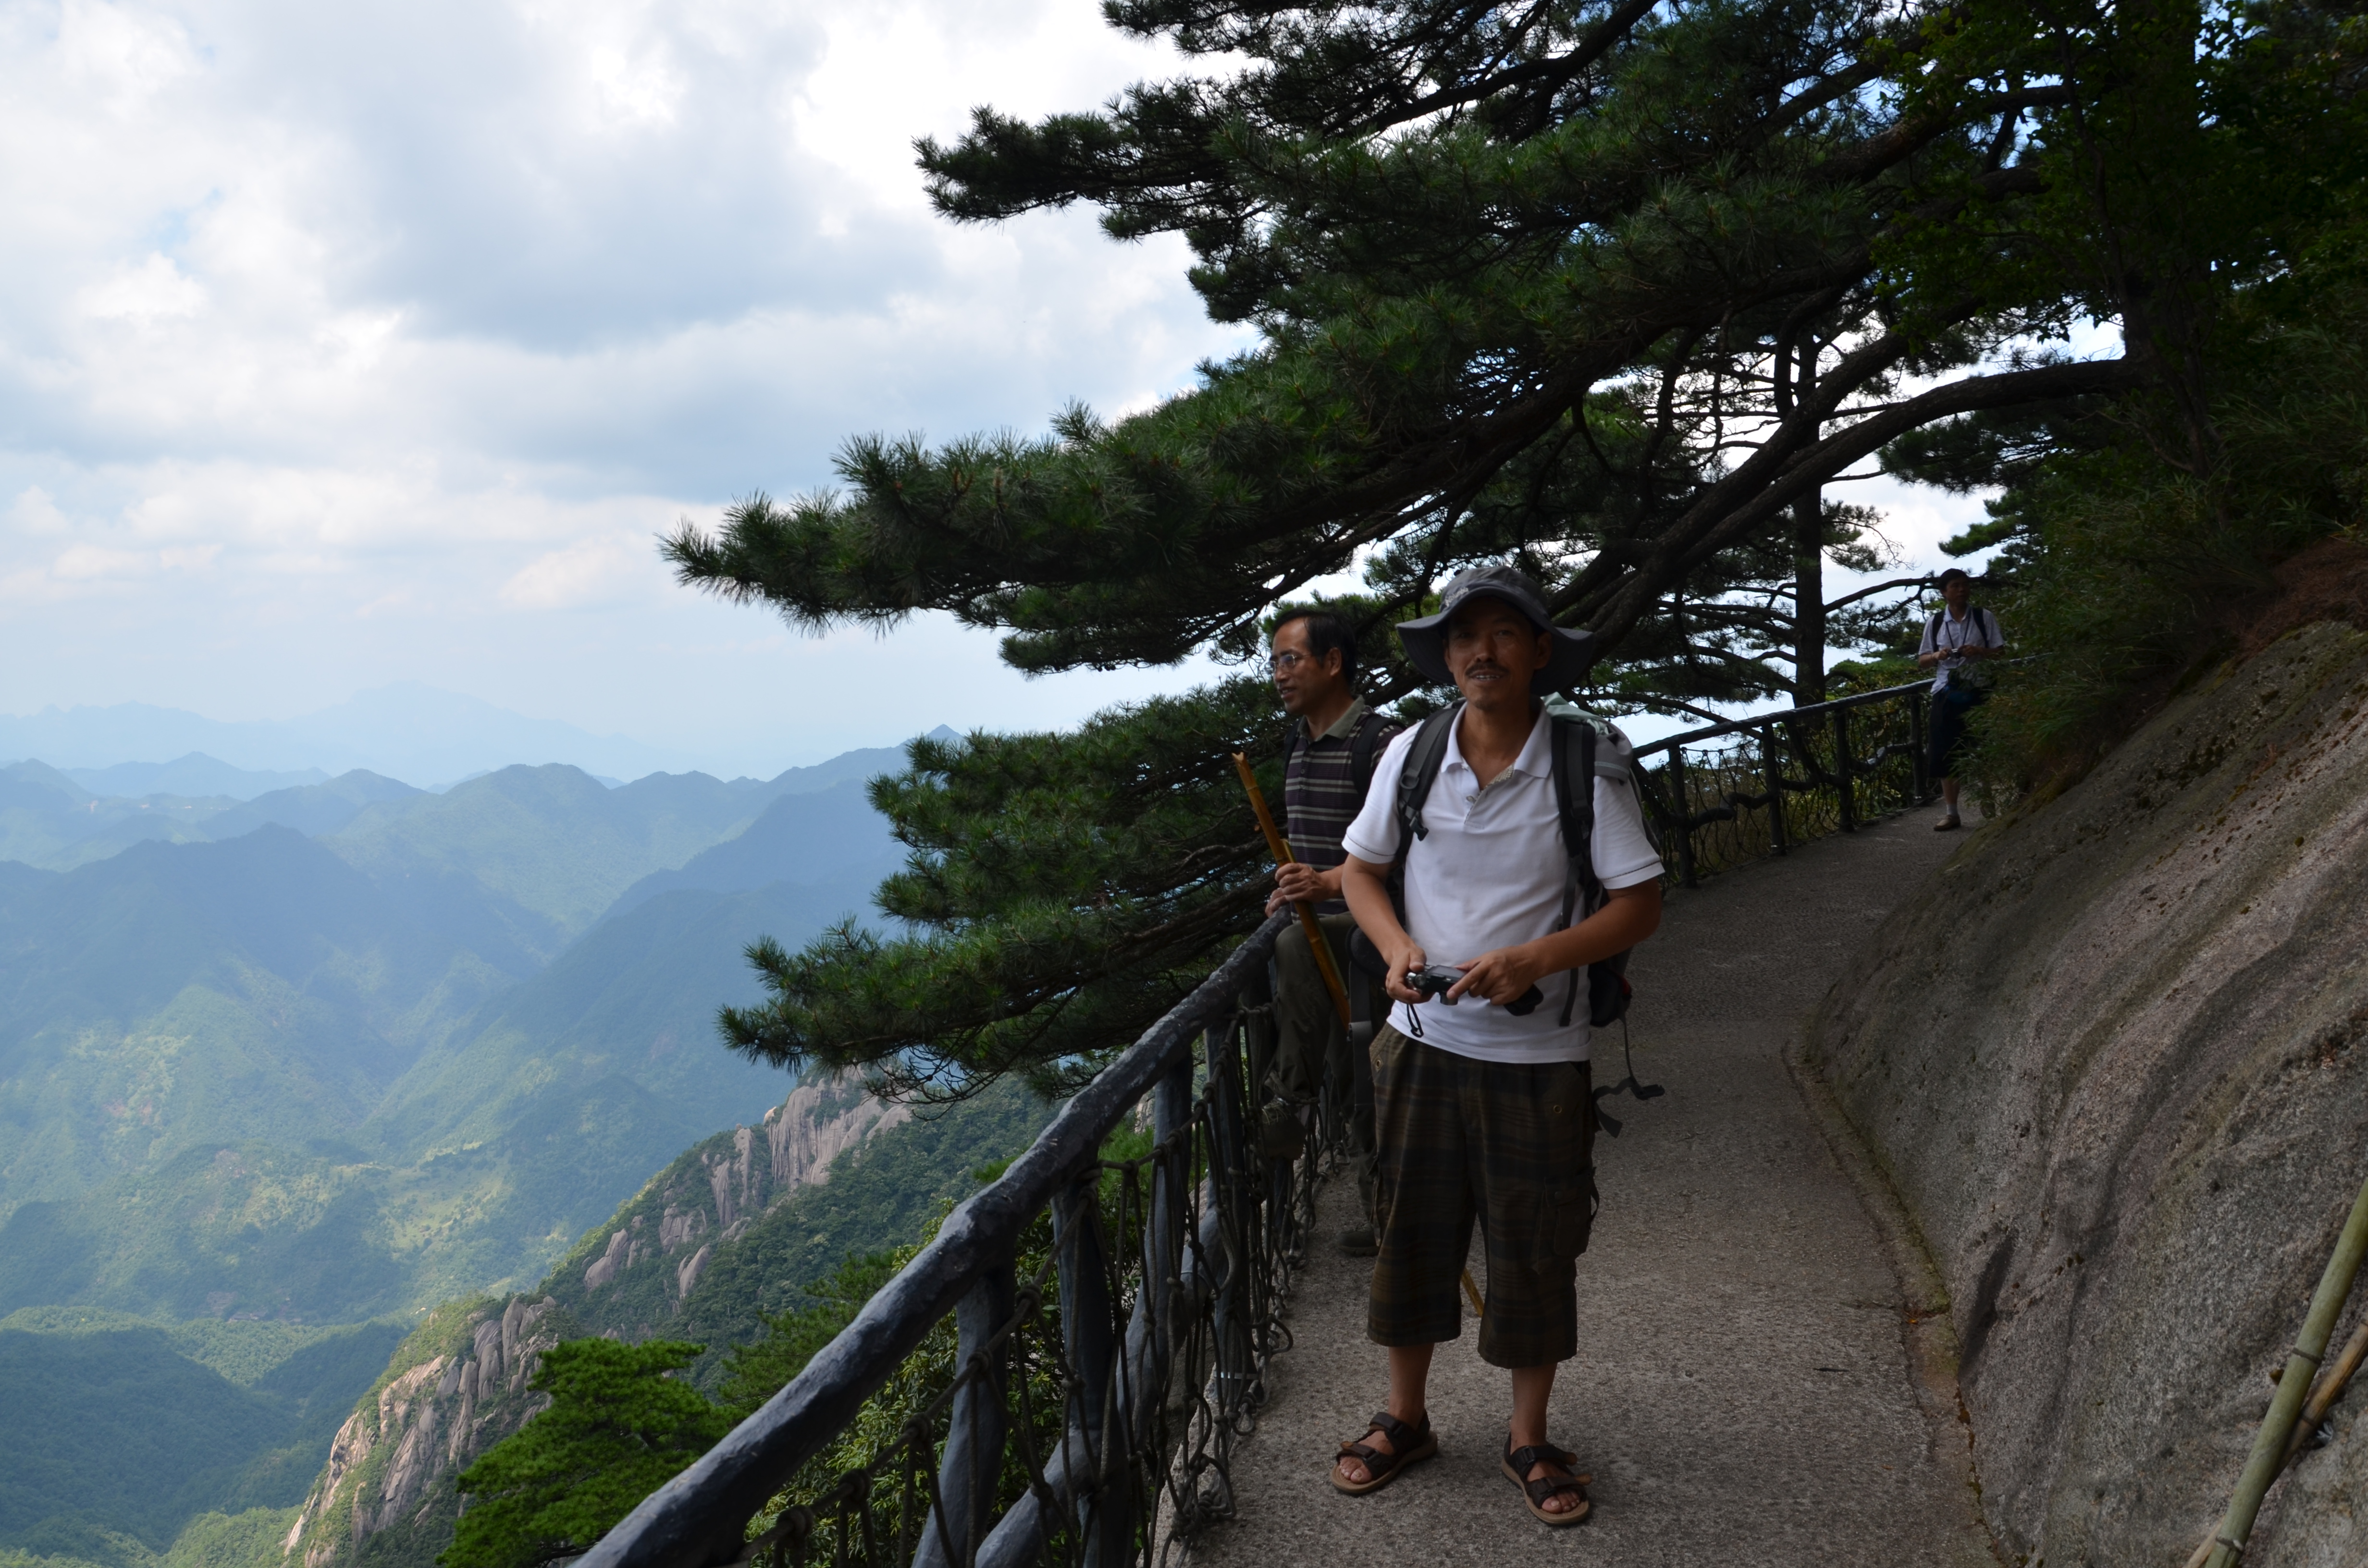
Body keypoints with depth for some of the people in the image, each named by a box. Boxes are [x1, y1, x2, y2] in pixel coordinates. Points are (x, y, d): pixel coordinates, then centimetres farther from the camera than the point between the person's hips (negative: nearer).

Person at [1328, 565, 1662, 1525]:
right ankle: (1405, 1419, 33)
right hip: (1423, 1041, 2)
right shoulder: (1411, 754, -3)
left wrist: (1533, 960, -22)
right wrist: (1396, 946, -11)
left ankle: (1530, 1441, 29)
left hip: (1536, 1055, -2)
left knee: (1535, 1251, 9)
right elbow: (1359, 870, 8)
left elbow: (1640, 905, -9)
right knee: (1411, 1232, 13)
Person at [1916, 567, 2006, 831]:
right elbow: (1922, 660, 10)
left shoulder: (1984, 618, 1)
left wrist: (1979, 652, -18)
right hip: (1946, 693, 2)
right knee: (1945, 752, 0)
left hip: (1978, 691, -2)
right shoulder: (1935, 623, 6)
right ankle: (1952, 813, 6)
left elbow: (2001, 652, 1)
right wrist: (1937, 656, -11)